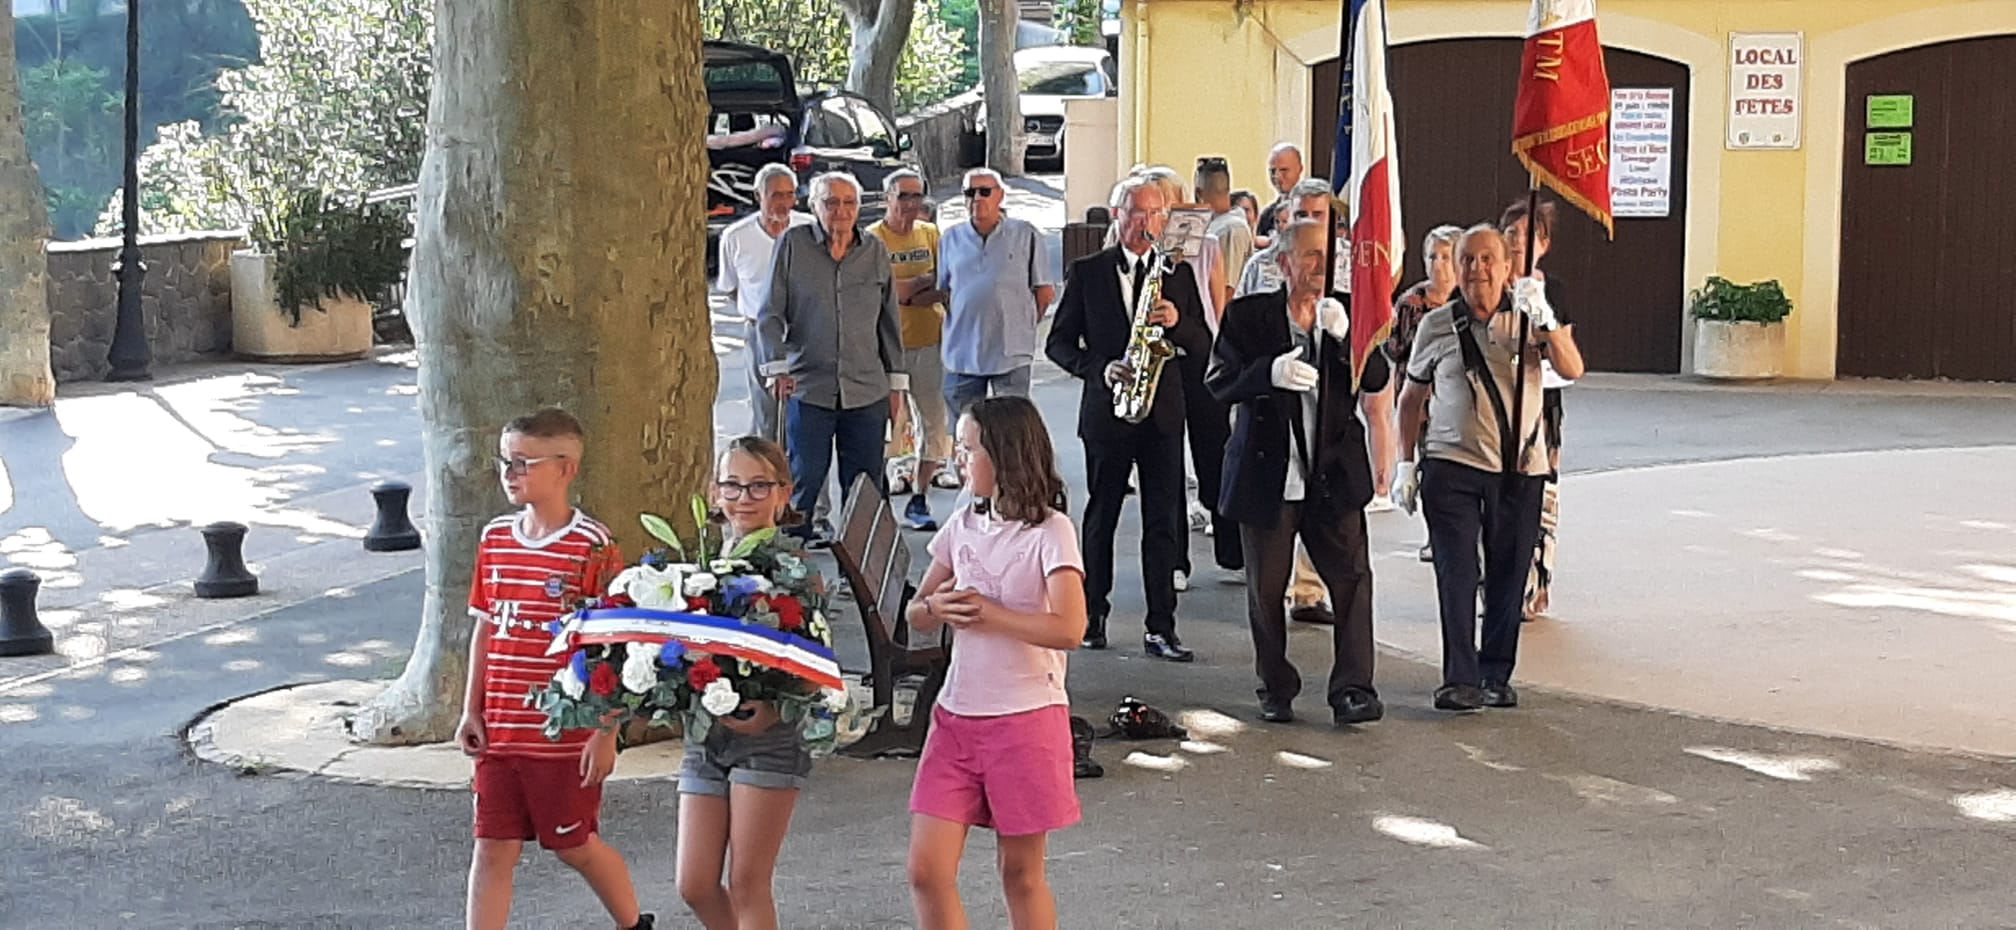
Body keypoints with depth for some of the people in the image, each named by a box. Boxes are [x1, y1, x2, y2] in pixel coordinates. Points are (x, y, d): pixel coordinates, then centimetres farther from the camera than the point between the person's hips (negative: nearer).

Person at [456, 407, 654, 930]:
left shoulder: (592, 547, -13)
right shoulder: (495, 539, 6)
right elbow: (485, 630, 13)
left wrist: (606, 734, -14)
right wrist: (472, 711, 9)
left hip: (567, 735, -5)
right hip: (500, 731, 5)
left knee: (574, 846, 11)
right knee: (492, 850, 5)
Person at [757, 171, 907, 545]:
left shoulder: (875, 252, 9)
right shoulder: (793, 244, 1)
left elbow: (889, 323, 15)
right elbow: (771, 314, 2)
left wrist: (896, 383, 13)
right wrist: (778, 367, -10)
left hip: (867, 391, 2)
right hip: (808, 388, -2)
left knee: (866, 486, 5)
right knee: (804, 479, 0)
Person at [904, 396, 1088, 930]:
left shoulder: (1050, 531, -9)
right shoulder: (963, 526, 9)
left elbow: (1068, 629, -20)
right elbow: (915, 617, 13)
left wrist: (988, 613, -19)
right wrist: (936, 608, -9)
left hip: (1026, 718, -6)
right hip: (958, 715, 6)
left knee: (1020, 871, 6)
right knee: (927, 870, 0)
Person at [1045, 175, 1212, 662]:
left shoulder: (1178, 273, 9)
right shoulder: (1087, 272, 4)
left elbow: (1203, 344, 7)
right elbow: (1058, 342, 3)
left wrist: (1178, 323, -13)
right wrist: (1098, 368, -12)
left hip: (1163, 411, 1)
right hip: (1106, 410, -1)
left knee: (1163, 521, -1)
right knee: (1101, 515, 7)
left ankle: (1161, 628, 1)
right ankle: (1093, 614, 20)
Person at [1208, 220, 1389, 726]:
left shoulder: (1346, 314, 7)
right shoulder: (1248, 315, -1)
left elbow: (1377, 379, -2)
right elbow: (1219, 381, -7)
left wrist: (1344, 335, -19)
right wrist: (1270, 371, -25)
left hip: (1333, 476, 1)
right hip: (1267, 475, -1)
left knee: (1353, 579, -7)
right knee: (1265, 590, 7)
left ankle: (1352, 689, -3)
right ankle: (1276, 689, 22)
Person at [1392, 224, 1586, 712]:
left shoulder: (1529, 315, 1)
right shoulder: (1437, 326, 2)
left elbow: (1572, 369, -14)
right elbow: (1412, 396, 12)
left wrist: (1544, 320, -29)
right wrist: (1405, 463, 8)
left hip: (1521, 470, 1)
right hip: (1452, 466, -1)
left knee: (1508, 577, 6)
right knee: (1457, 573, -8)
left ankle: (1495, 676, 18)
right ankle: (1460, 679, -5)